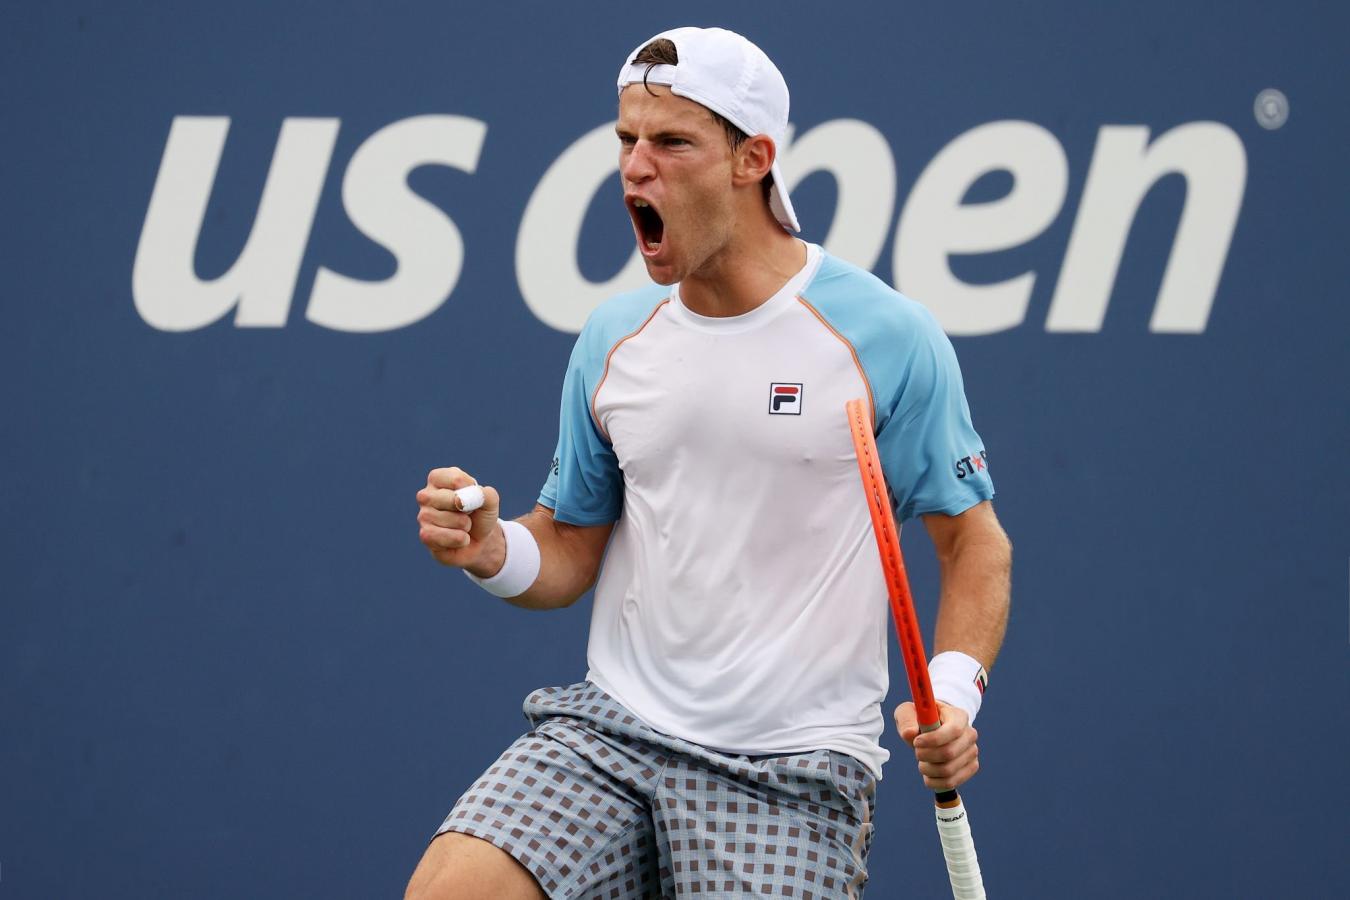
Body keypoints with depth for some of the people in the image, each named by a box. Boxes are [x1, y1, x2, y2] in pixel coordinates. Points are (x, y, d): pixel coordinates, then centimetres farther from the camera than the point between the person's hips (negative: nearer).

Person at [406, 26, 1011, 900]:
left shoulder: (888, 337, -4)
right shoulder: (613, 338, 9)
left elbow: (975, 541, 1)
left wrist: (952, 695, -14)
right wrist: (494, 551, -6)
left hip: (792, 777, -3)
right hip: (608, 732, 3)